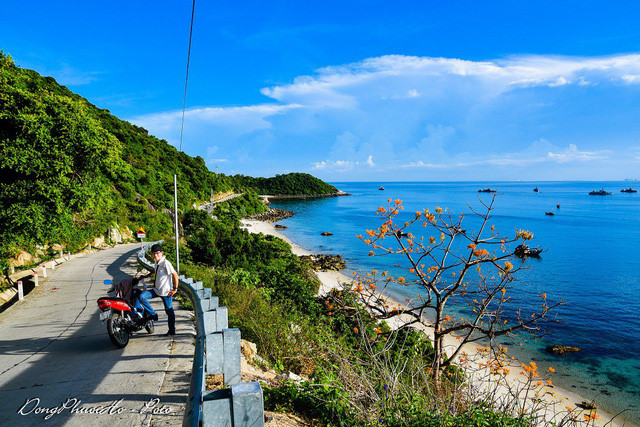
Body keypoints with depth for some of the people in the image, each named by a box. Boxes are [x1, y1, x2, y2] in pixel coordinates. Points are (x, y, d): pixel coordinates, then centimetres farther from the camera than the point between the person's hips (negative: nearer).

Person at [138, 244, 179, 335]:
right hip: (156, 290, 8)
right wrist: (146, 276, 27)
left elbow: (175, 275, -20)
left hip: (166, 291, -8)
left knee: (169, 311, 3)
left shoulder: (165, 263, -17)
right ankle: (153, 314, 5)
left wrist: (175, 289, -18)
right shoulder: (157, 262, 9)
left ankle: (172, 330, 16)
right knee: (141, 297, -8)